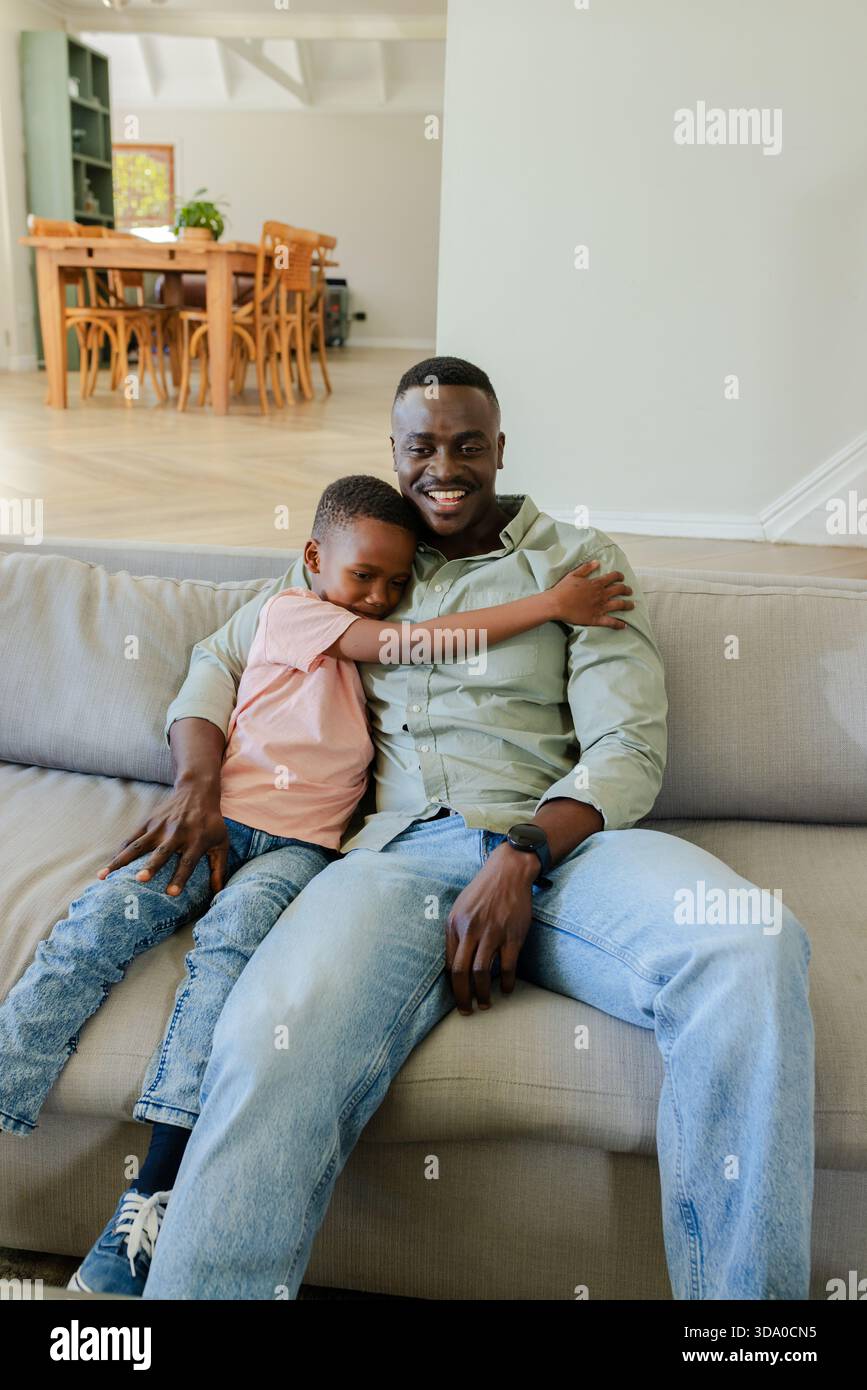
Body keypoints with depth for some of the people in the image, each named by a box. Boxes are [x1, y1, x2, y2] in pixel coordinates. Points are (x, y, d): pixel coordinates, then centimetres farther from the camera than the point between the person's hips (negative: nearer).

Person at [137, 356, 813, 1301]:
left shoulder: (578, 562, 16)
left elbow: (628, 748, 4)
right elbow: (218, 660, 29)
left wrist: (522, 858, -15)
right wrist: (198, 781, 7)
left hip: (560, 840, 0)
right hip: (400, 849, 1)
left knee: (754, 951, -33)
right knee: (272, 1047, -35)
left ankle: (743, 1292, -18)